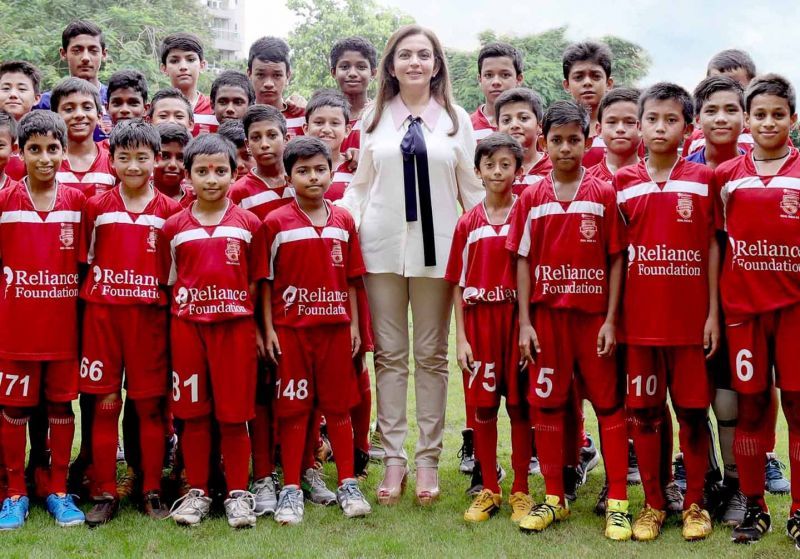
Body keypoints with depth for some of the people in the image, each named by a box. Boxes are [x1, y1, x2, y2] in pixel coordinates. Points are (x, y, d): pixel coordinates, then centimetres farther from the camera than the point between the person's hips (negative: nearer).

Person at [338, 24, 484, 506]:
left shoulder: (456, 119, 7)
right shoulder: (375, 117, 10)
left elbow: (472, 187, 7)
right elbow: (360, 185, 10)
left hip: (436, 248, -1)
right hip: (382, 246, 1)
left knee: (431, 355, 4)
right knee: (390, 355, 4)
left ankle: (429, 459, 12)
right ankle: (394, 458, 11)